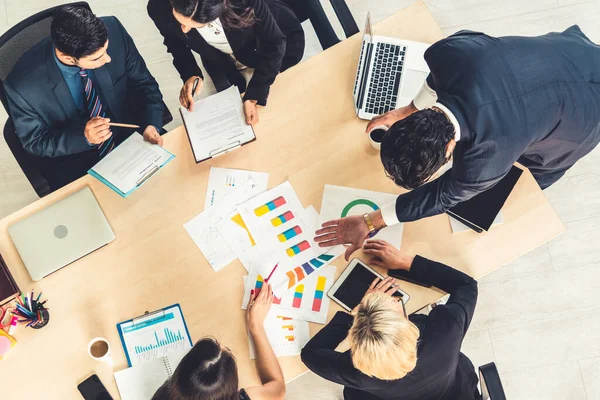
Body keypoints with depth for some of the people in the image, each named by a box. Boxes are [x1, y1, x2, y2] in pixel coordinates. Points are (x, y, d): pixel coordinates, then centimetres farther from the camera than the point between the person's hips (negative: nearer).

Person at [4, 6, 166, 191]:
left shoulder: (113, 31, -22)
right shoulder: (22, 84, -27)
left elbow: (143, 84, -7)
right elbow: (34, 142, -11)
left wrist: (150, 124, -25)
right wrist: (83, 137, -29)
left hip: (130, 134, 3)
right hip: (73, 160, -3)